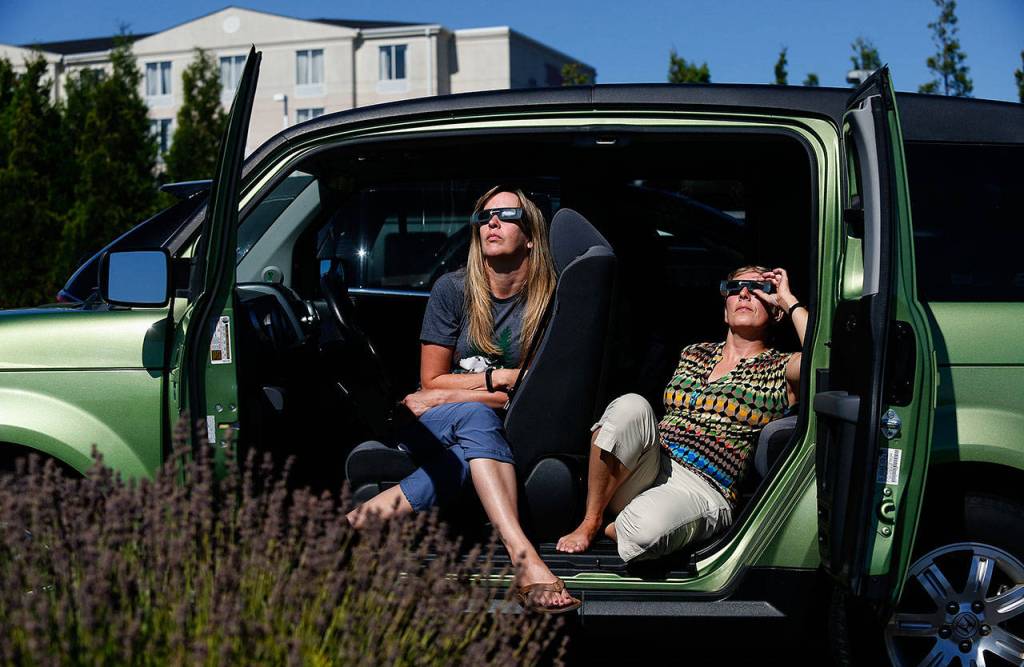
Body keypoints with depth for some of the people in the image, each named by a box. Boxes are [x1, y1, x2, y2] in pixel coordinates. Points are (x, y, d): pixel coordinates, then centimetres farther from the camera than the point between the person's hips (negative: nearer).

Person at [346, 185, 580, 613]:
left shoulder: (549, 302, -5)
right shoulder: (454, 289, -2)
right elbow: (431, 382, 1)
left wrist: (447, 397, -13)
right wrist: (500, 379, -11)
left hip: (503, 439, 1)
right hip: (426, 431, 0)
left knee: (462, 461, -37)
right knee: (475, 415, -36)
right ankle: (525, 558, -54)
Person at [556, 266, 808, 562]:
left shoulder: (781, 370, 7)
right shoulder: (694, 354, 22)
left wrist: (790, 302, -4)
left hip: (701, 489, -4)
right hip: (650, 462, 4)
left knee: (644, 529, -38)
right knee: (630, 405, -30)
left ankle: (617, 529, 0)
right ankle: (590, 521, -16)